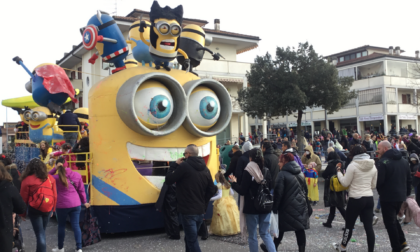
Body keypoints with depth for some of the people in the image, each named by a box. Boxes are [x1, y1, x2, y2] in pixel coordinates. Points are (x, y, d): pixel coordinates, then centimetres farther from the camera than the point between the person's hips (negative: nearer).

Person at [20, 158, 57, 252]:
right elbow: (55, 195, 5)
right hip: (48, 209, 4)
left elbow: (23, 198, -3)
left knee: (40, 234, 1)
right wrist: (53, 209, 16)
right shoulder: (50, 178, 2)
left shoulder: (27, 180, -7)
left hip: (34, 209, -3)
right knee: (42, 232, 19)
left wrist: (23, 213, 8)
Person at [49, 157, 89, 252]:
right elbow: (81, 190, 6)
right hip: (76, 204, 2)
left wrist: (55, 169, -3)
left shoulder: (57, 177, -10)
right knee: (76, 225, 6)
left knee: (61, 226, 15)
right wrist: (84, 202, 18)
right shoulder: (77, 175, 0)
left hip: (63, 205, -2)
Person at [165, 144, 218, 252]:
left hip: (187, 211, -7)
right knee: (190, 239, 22)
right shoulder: (205, 168, 7)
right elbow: (212, 190, 10)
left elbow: (168, 180, -7)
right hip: (200, 211, 7)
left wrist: (174, 165, 3)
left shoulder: (184, 166, -13)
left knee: (192, 241, -2)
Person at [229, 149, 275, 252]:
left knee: (252, 236, 8)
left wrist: (234, 182, 0)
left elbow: (242, 191, -14)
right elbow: (270, 188, 10)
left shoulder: (248, 172, -14)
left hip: (252, 208, -4)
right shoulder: (266, 171, 0)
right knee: (265, 233, 15)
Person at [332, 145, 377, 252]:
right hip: (369, 198, 5)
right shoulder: (373, 166, 7)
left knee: (349, 225, 11)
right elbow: (373, 185, 14)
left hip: (356, 199, -5)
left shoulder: (353, 165, -12)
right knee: (369, 226, 5)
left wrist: (339, 172, 4)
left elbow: (345, 183, -8)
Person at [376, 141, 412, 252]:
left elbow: (379, 181, -23)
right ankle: (403, 242, 19)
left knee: (390, 222, 3)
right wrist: (407, 193, 21)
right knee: (394, 220, 23)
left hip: (388, 197, -8)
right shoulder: (404, 161, 9)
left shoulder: (383, 162, -18)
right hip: (401, 196, 8)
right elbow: (409, 179, 15)